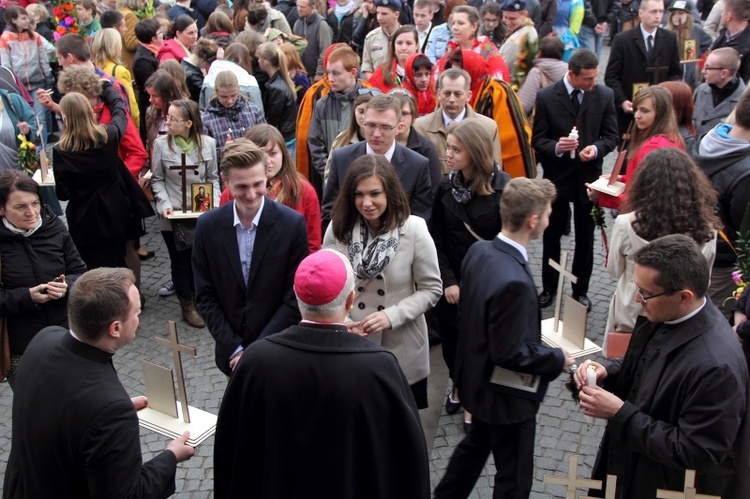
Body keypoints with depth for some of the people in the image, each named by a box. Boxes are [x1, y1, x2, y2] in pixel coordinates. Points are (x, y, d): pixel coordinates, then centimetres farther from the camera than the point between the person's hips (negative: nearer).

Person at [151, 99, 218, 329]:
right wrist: (164, 204, -12)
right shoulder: (161, 144, -6)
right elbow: (157, 180, 2)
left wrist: (214, 202, -8)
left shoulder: (207, 143, -4)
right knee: (180, 260, 11)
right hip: (173, 215, -1)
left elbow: (213, 178, 6)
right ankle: (187, 305, 28)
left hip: (202, 213, 1)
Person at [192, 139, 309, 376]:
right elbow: (205, 296, -1)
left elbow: (295, 298, -10)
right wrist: (234, 349, -8)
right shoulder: (207, 225, -6)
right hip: (231, 354, 2)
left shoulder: (292, 224, -14)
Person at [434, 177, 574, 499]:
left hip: (477, 378, 9)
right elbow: (510, 354, -28)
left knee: (476, 444, 32)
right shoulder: (514, 281, -35)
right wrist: (558, 360, -13)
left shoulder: (478, 251, -8)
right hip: (506, 394, -9)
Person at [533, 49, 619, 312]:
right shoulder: (546, 97, -9)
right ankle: (549, 287, 30)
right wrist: (556, 147, -26)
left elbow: (611, 135, 2)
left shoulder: (604, 95, -4)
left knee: (585, 238, 11)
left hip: (589, 176, 1)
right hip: (557, 177, -1)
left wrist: (597, 148, -19)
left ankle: (580, 289, 28)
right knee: (552, 235, 13)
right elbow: (538, 140, -6)